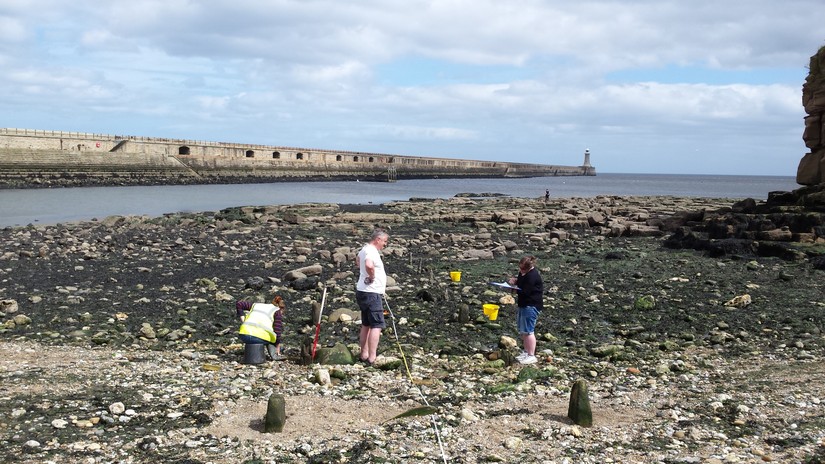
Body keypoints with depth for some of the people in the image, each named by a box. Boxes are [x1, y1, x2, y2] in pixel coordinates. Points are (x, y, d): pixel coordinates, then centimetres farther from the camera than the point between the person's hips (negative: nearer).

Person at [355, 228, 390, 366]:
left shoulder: (365, 249, 13)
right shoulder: (371, 252, -19)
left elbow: (358, 260, 36)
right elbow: (369, 265, -41)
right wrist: (372, 276, -22)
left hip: (364, 292, 11)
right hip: (371, 293, -11)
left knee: (366, 325, 16)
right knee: (377, 325, -10)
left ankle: (364, 355, 23)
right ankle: (372, 358, -14)